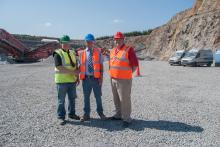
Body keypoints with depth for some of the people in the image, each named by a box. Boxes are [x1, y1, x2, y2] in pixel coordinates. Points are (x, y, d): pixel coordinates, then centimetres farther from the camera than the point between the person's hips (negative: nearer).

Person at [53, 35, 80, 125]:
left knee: (72, 98, 15)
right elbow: (59, 68, -19)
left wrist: (77, 77, 8)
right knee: (61, 100, 3)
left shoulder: (72, 53, 12)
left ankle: (71, 114, 31)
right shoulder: (58, 54, -9)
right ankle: (61, 117, 15)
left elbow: (76, 66, 17)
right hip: (62, 81, -6)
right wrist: (73, 72, -20)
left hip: (72, 80, 6)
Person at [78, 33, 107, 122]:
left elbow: (101, 65, 0)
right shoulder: (82, 53, 6)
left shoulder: (98, 52, 2)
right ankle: (86, 114, 25)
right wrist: (79, 77, 5)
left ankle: (100, 113, 27)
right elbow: (80, 66, 9)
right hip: (86, 78, 2)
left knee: (98, 96, 8)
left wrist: (101, 77, -7)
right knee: (86, 97, 10)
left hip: (96, 78, -1)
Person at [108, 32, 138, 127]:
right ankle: (119, 115, 32)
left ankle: (126, 118, 11)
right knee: (116, 99, 16)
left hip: (124, 80, -7)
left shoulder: (128, 50, -10)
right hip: (113, 79, 7)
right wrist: (112, 74, 12)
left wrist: (127, 74, -5)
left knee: (124, 99, -2)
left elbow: (135, 65, -10)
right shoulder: (112, 50, 12)